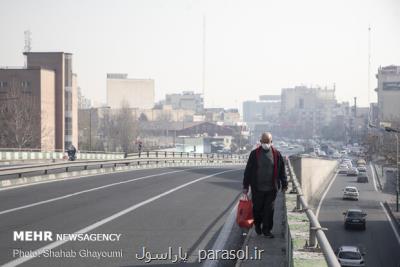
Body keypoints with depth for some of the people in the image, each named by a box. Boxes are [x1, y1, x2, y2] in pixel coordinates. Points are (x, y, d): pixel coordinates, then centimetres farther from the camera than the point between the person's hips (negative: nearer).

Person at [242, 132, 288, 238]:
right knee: (257, 208, 9)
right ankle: (257, 225, 34)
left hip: (271, 188, 0)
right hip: (257, 188, 0)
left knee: (269, 210, 1)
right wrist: (245, 186, 0)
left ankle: (266, 229, 11)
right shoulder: (254, 154, -1)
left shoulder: (276, 154, 2)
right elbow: (248, 170, 2)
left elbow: (282, 170, 9)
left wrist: (284, 184, 9)